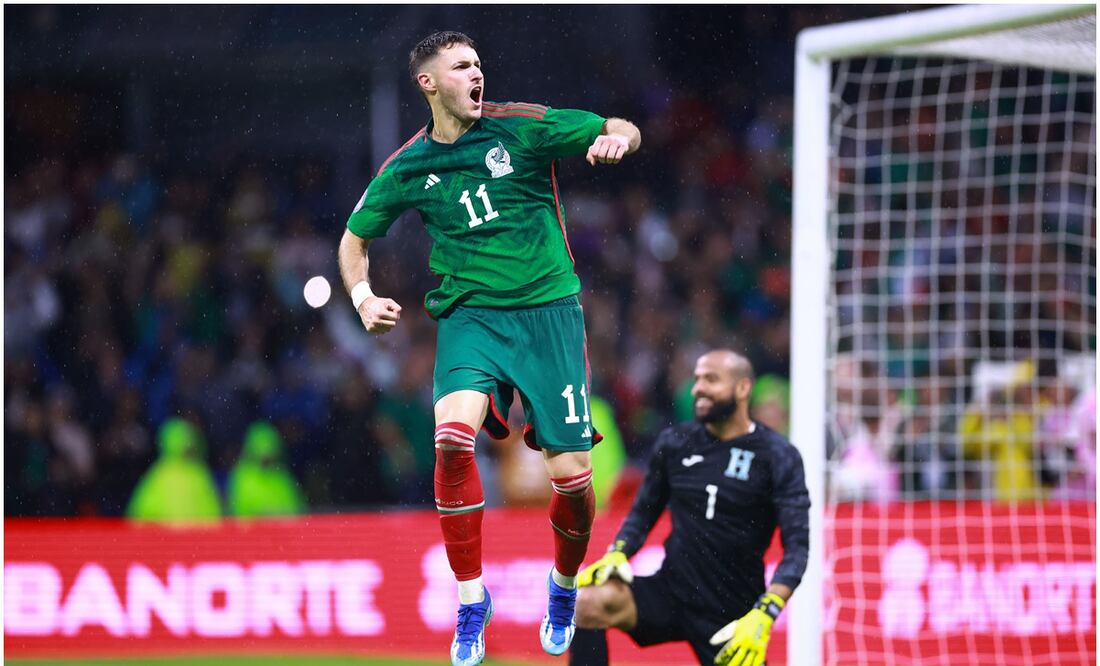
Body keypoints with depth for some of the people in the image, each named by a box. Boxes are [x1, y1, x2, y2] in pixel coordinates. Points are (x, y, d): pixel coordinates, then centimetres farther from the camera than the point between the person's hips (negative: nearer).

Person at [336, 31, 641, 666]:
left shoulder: (522, 126, -3)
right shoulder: (408, 168, 4)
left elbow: (623, 130, 1)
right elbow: (355, 237, 18)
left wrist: (616, 138, -22)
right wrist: (363, 295, -1)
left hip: (549, 310, -1)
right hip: (469, 313, 1)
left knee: (572, 476, -6)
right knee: (453, 436, -27)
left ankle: (564, 585, 28)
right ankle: (472, 599, -12)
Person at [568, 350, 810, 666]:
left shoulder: (777, 456, -7)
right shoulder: (674, 443, 3)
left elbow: (797, 545, -12)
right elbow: (644, 512, 15)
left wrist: (764, 616, -27)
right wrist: (616, 554, -8)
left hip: (732, 613, -2)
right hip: (671, 592, 2)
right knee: (588, 602, -25)